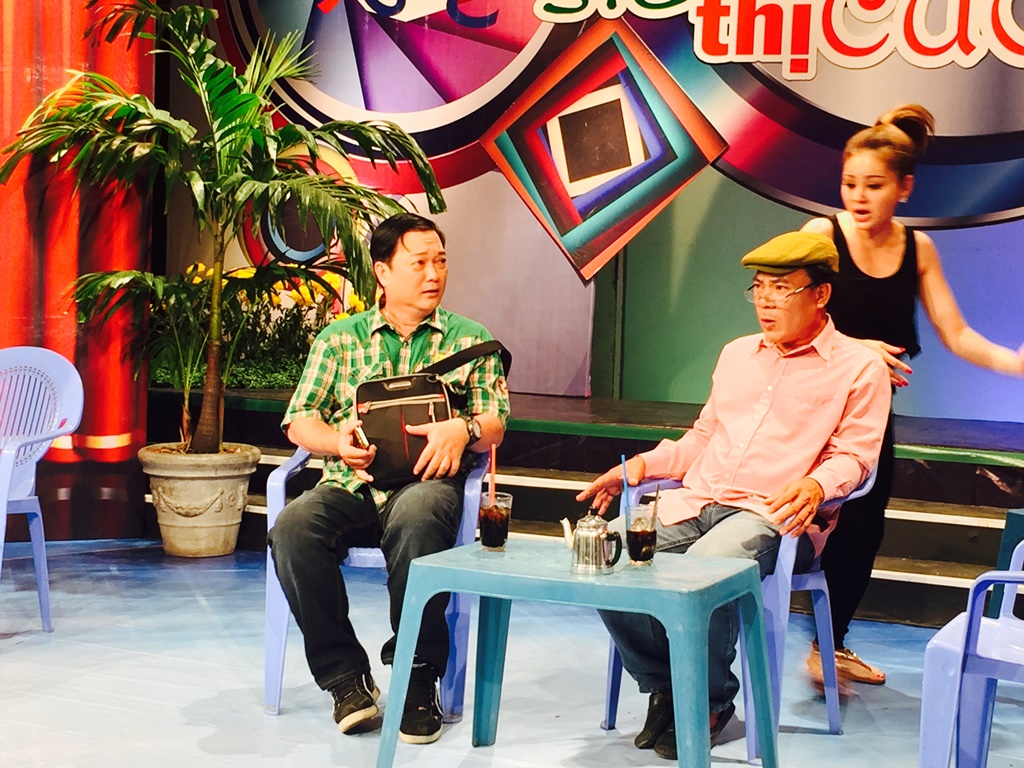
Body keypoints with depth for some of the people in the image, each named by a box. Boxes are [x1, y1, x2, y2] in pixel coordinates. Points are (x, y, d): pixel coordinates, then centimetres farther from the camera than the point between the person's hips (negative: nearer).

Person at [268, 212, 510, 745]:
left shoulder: (470, 340, 15)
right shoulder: (338, 339, 17)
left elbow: (494, 424, 9)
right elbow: (298, 420, 10)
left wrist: (464, 429, -16)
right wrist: (336, 441, -13)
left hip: (426, 482, -2)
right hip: (351, 485, 2)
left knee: (417, 518, -39)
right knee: (293, 528, -32)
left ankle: (416, 677, -24)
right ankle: (346, 676, -18)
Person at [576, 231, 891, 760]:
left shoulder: (859, 369, 5)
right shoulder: (737, 354, 24)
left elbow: (852, 456, -2)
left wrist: (816, 485, -24)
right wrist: (643, 464, 14)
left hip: (774, 515, -6)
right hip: (694, 501, 6)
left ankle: (709, 702, -9)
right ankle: (662, 688, -1)